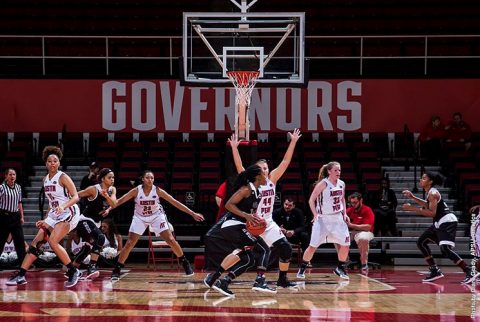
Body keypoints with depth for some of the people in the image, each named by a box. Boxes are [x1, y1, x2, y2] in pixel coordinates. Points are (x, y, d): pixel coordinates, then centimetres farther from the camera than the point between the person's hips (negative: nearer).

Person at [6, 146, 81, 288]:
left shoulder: (63, 177, -10)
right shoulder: (46, 180, 12)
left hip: (68, 213, -8)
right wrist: (45, 221, 18)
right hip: (54, 215, 8)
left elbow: (75, 197, -18)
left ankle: (73, 272, -12)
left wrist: (63, 206, -35)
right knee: (36, 242, 0)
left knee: (53, 241, -23)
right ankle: (20, 275, 1)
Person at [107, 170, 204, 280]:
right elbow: (120, 201, -16)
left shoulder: (157, 190, -20)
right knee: (129, 244, -8)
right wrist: (109, 209, -33)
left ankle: (185, 263, 10)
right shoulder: (136, 191, -20)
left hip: (156, 216, 0)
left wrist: (193, 214, -21)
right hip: (140, 218, 0)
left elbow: (175, 202, -19)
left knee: (171, 240, -7)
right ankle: (117, 270, 1)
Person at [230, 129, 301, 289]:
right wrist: (234, 148, -32)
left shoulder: (272, 180, 2)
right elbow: (239, 167, -22)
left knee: (286, 249, 4)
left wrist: (293, 142, -8)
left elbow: (285, 161, -2)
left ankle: (282, 279, 20)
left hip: (269, 224, 6)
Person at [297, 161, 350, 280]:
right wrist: (315, 215, -22)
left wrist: (344, 214, 6)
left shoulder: (341, 184, 3)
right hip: (323, 219, -5)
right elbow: (311, 200, -12)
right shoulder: (323, 184, -14)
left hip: (338, 218, 5)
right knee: (313, 246, -4)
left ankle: (340, 268, 18)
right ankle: (302, 268, 12)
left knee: (345, 244, 0)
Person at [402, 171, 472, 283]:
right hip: (440, 223, 11)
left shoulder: (433, 193, -17)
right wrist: (413, 197, 23)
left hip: (447, 222, -11)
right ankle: (435, 271, 15)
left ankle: (468, 271, -16)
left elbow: (432, 213, -23)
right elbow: (428, 205, 31)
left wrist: (413, 208, -22)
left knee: (445, 249, -22)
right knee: (421, 242, 12)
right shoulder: (430, 192, 12)